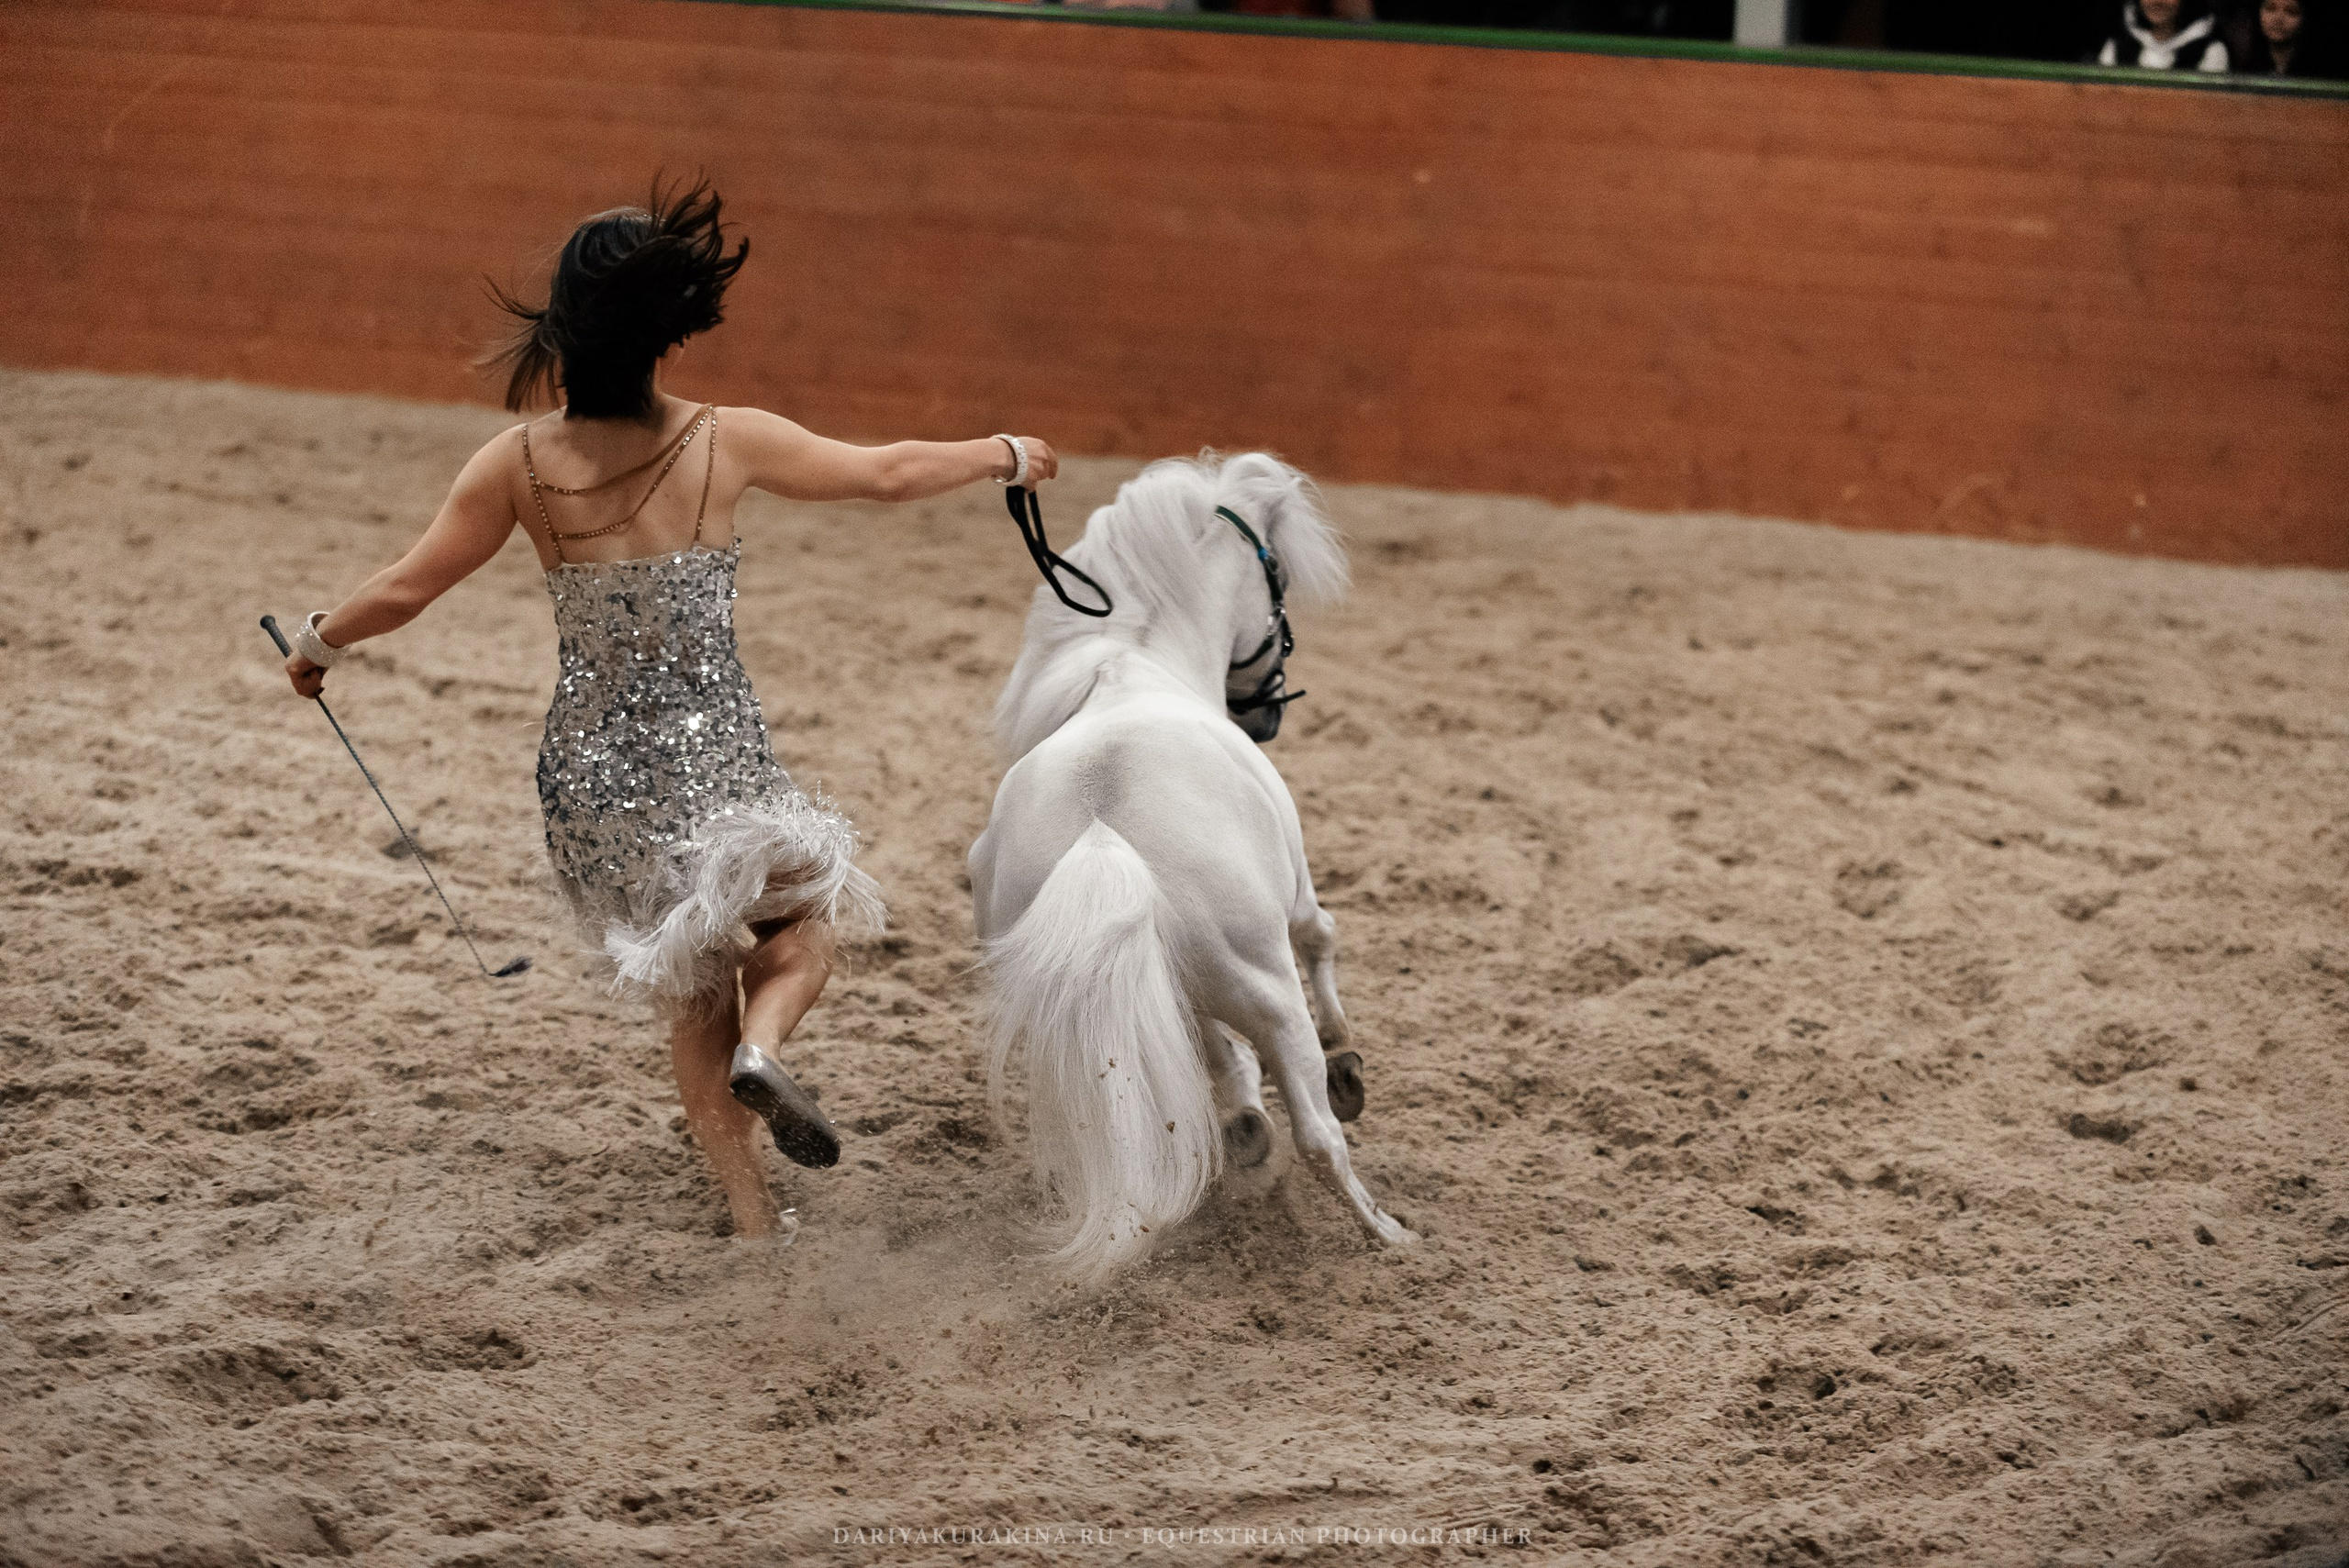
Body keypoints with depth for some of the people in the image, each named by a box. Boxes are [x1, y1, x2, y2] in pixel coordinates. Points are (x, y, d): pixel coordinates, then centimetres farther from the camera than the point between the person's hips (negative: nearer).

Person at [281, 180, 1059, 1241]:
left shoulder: (518, 464, -6)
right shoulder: (727, 444, -8)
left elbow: (406, 587, 0)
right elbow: (886, 474, 3)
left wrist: (320, 642, 20)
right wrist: (1004, 456, 21)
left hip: (588, 778, 3)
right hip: (712, 759, -3)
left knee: (693, 1000, 22)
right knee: (797, 933, 23)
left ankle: (752, 1213, 16)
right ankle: (762, 1047, -10)